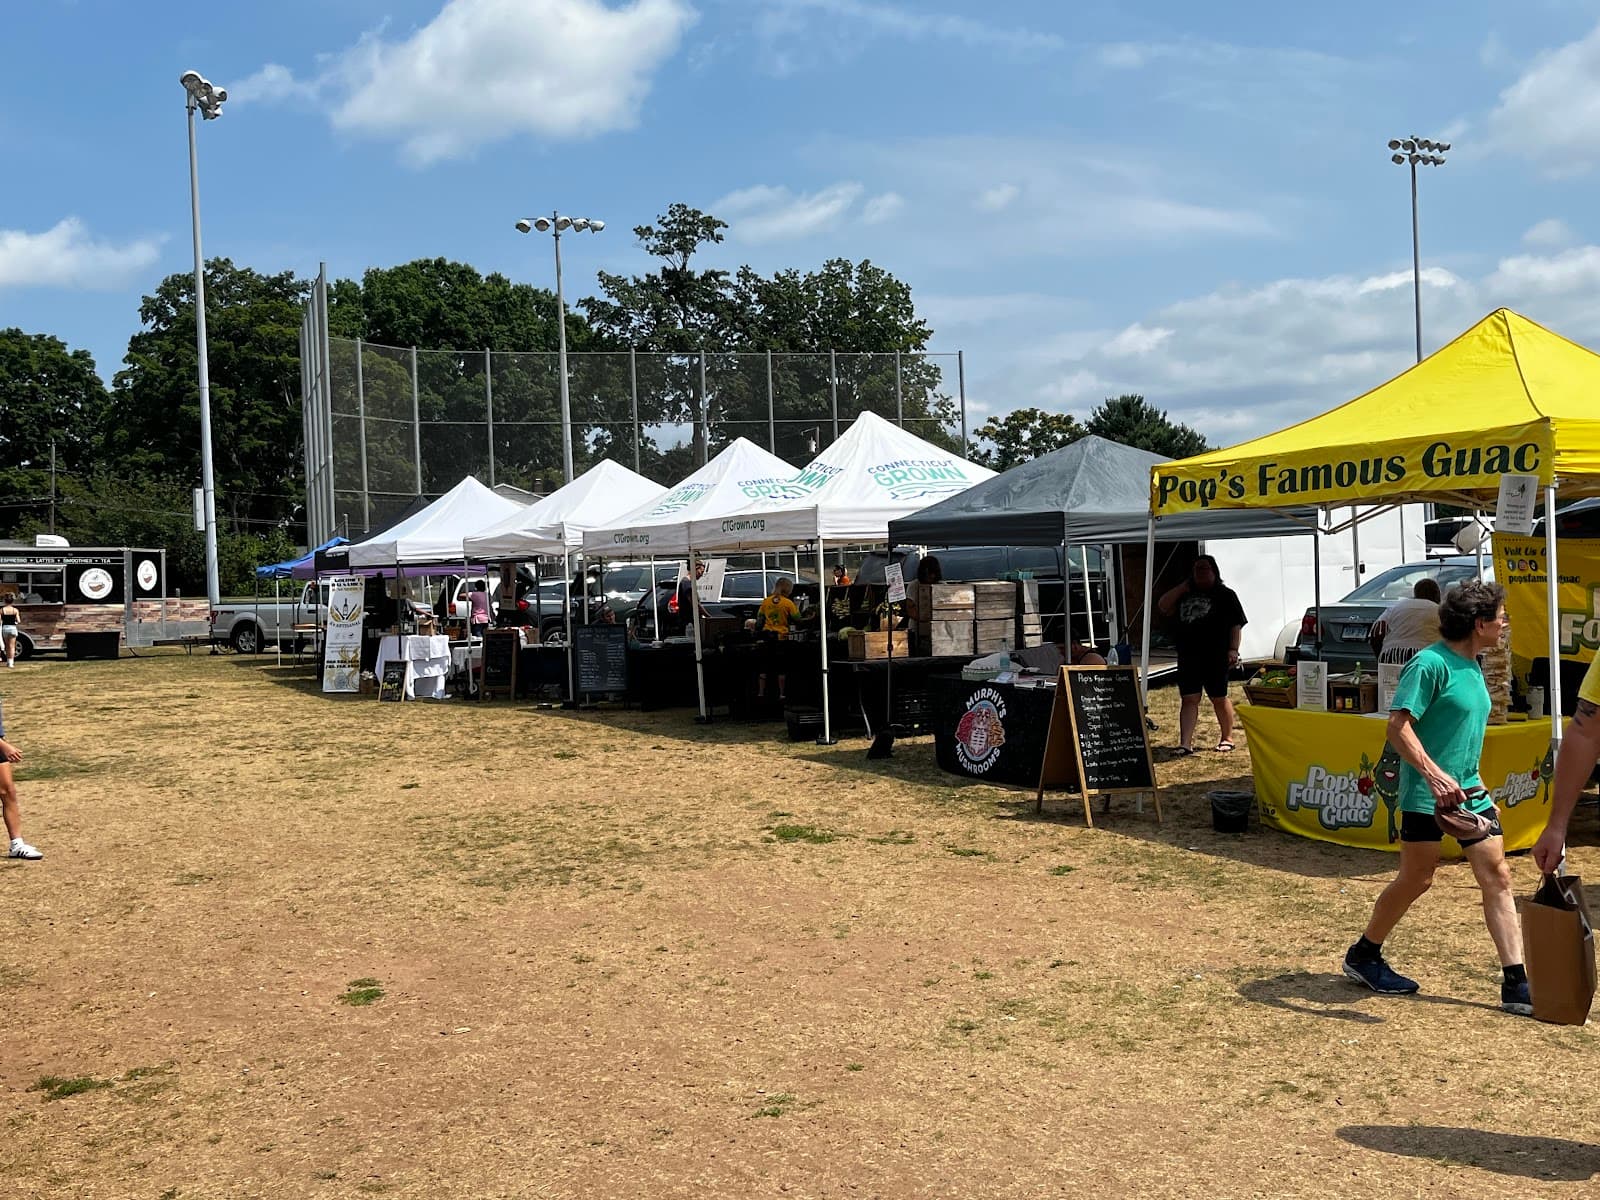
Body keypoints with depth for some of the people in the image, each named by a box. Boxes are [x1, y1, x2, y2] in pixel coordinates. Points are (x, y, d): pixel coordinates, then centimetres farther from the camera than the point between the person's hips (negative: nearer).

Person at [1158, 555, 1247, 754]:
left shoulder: (1225, 595, 4)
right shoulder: (1185, 595, 18)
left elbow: (1236, 625, -1)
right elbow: (1163, 606, 8)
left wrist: (1233, 650, -12)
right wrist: (1183, 587, 5)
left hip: (1215, 656, -4)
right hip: (1188, 655, 4)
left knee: (1219, 699, 5)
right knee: (1189, 699, -3)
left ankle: (1227, 738, 22)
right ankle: (1185, 743, -8)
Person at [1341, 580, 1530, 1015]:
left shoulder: (1473, 666, 13)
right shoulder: (1430, 663, -15)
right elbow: (1398, 725, -22)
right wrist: (1435, 776, -32)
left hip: (1468, 791, 8)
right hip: (1426, 795, -8)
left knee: (1497, 877, 2)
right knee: (1416, 880, 1)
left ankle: (1515, 984, 5)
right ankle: (1363, 956, 21)